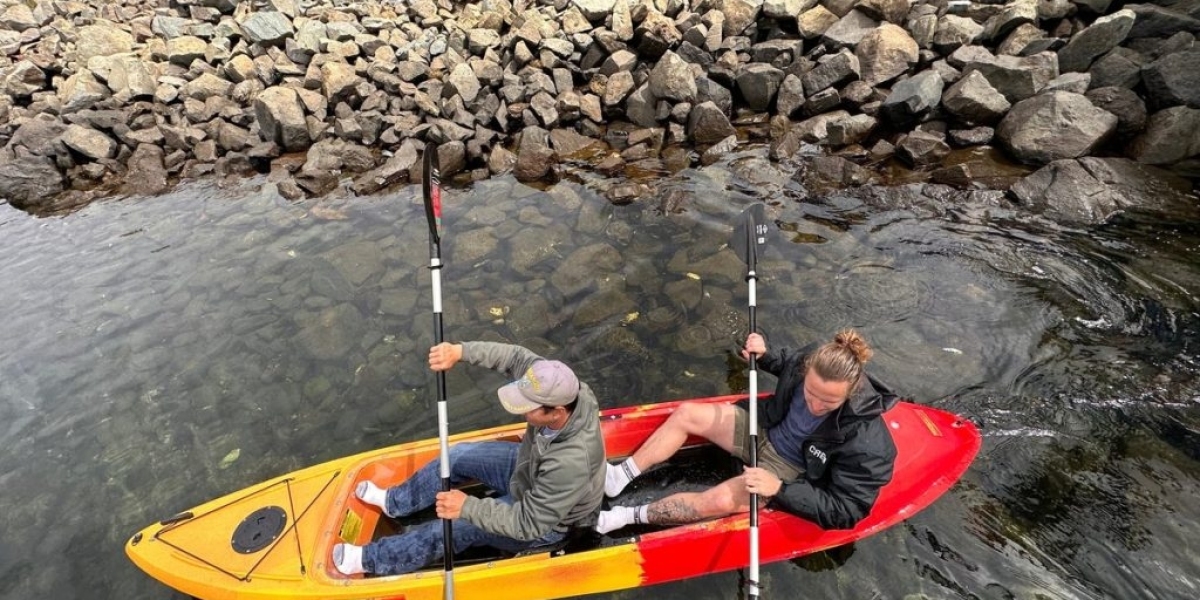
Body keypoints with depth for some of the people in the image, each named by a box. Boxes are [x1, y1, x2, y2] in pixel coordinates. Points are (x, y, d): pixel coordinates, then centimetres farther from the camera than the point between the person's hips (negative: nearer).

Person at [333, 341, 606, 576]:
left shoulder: (570, 463, -44)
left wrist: (468, 507, -32)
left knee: (456, 527, -5)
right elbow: (516, 356, -19)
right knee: (458, 456, 10)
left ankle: (370, 559, 19)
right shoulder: (562, 389, -28)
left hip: (545, 523, -7)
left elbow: (528, 524, -34)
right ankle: (394, 502, 35)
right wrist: (460, 350, -30)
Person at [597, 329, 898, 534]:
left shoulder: (866, 446, -35)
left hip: (788, 471, -6)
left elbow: (844, 511, -27)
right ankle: (620, 477, 4)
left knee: (721, 500, -28)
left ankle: (627, 517, -10)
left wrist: (780, 489, -34)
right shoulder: (811, 363, -22)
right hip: (766, 429, 6)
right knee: (686, 414, -3)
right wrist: (764, 357, -14)